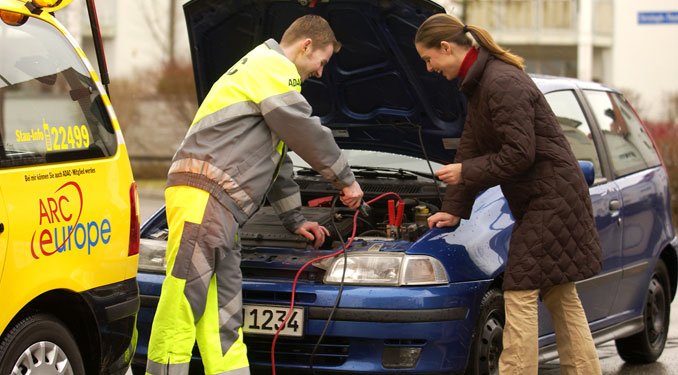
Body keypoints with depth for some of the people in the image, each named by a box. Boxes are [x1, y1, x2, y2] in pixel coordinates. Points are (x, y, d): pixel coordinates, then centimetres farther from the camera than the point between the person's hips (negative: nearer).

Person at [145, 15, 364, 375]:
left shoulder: (265, 70, 32)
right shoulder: (272, 66, -2)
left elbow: (277, 160, 37)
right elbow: (306, 131, -6)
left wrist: (294, 219, 38)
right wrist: (346, 180, 7)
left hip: (220, 207, 11)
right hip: (202, 196, -11)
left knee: (223, 318, 6)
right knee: (184, 304, -13)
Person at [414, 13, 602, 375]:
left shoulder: (502, 84, -20)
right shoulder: (479, 82, 12)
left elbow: (519, 154, -24)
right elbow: (470, 149, 17)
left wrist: (465, 172, -14)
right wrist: (453, 209, 16)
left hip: (549, 199, -10)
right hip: (546, 200, 10)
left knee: (520, 294, -9)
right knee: (560, 295, 13)